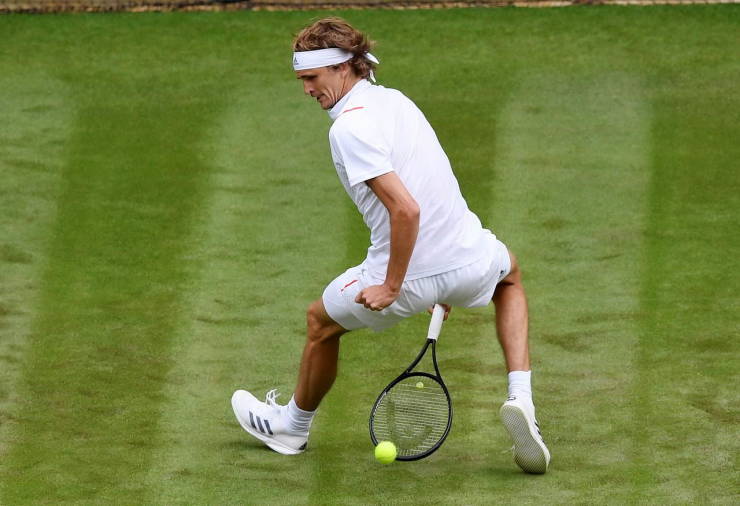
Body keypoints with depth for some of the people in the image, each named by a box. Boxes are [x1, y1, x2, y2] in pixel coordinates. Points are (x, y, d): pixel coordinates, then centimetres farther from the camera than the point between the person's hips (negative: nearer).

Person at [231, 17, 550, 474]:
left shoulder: (349, 128, -18)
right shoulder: (396, 99, 9)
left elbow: (406, 209, -27)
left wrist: (392, 286, -16)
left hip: (410, 274, -6)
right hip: (469, 258, 6)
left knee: (321, 322, 23)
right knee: (510, 275, 41)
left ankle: (292, 426, 47)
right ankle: (520, 400, 22)